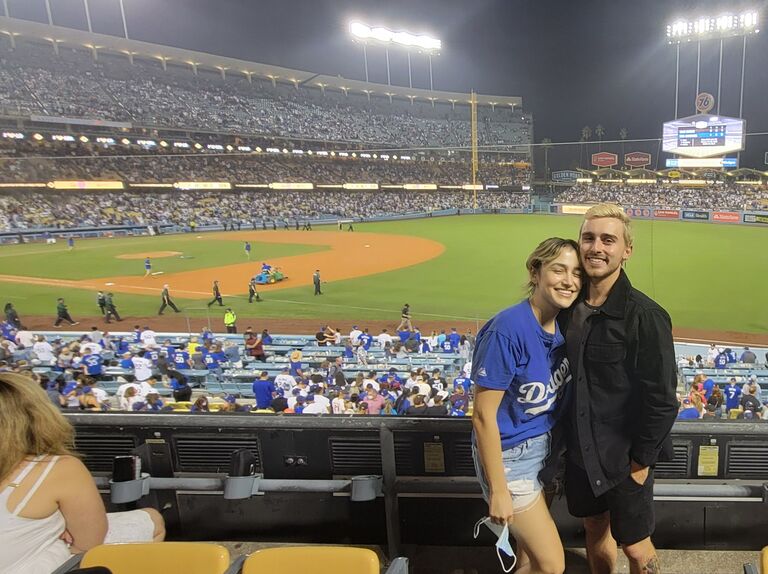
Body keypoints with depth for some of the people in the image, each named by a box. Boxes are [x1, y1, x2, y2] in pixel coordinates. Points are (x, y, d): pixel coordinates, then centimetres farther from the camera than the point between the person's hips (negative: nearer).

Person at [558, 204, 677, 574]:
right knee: (595, 529, 22)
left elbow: (662, 400, -16)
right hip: (579, 451, 5)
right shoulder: (570, 306, -1)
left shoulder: (645, 316, -19)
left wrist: (641, 461, -13)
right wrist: (568, 439, 9)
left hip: (624, 457, -5)